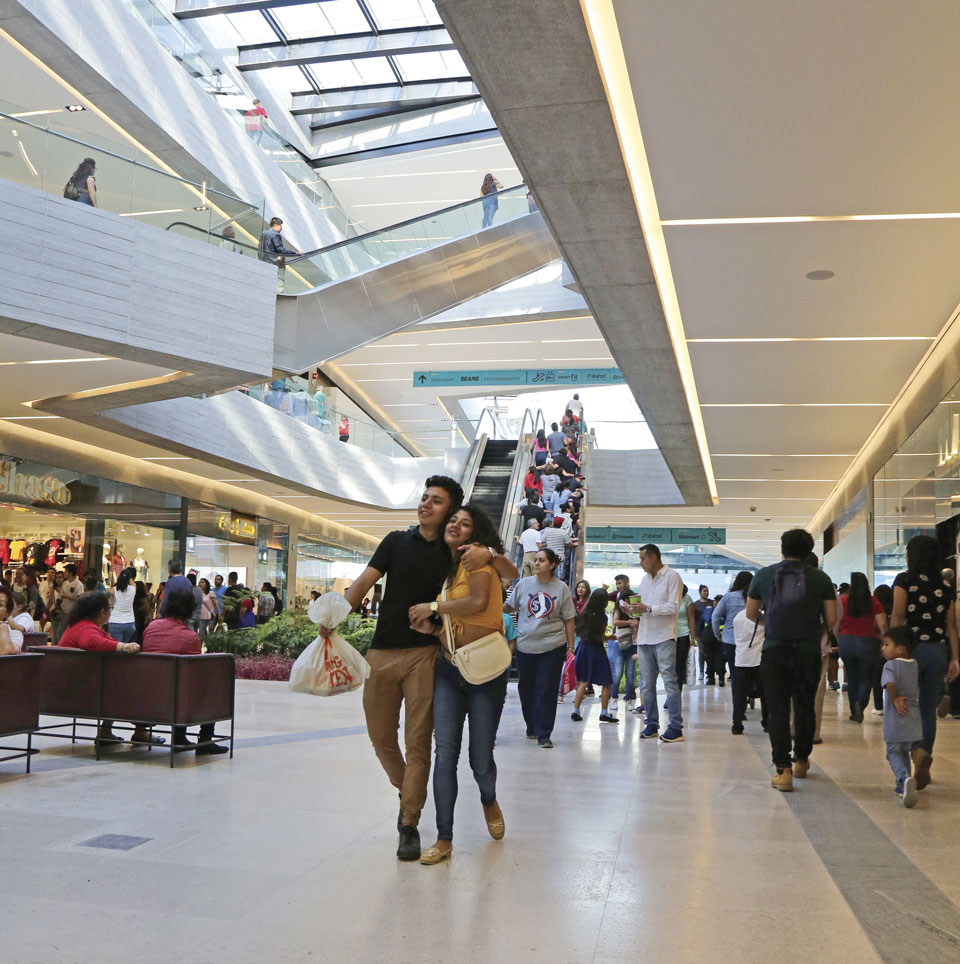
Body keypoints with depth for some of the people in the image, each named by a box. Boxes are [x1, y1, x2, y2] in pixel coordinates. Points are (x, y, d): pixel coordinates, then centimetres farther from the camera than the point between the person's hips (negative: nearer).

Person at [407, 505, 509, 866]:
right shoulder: (443, 568, 14)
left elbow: (478, 601, -23)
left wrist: (434, 608, -12)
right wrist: (430, 627, -5)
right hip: (449, 669, 5)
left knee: (481, 757, 3)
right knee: (445, 752, -4)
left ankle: (489, 801, 37)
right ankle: (444, 839, 4)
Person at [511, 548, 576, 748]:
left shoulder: (561, 588, 1)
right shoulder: (523, 584, 3)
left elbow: (569, 619, 5)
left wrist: (570, 646, 5)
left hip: (552, 647, -2)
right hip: (525, 645, 2)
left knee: (547, 691, -4)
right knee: (526, 688, 11)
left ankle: (544, 734, 3)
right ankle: (531, 727, 30)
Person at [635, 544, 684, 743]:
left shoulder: (672, 577, -5)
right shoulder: (645, 579, 18)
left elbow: (673, 607, -13)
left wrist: (648, 608, -18)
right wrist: (634, 609, 0)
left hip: (664, 638, -7)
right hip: (644, 637, 7)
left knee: (670, 681, -8)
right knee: (647, 684, 8)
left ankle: (676, 727, -7)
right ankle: (652, 724, 16)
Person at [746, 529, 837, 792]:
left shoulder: (764, 575, 2)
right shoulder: (820, 578, 0)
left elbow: (751, 615, 9)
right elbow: (832, 620, 0)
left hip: (774, 650, -1)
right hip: (809, 651, 1)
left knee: (777, 709, 0)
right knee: (805, 707, 18)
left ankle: (783, 769, -9)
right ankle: (801, 760, 33)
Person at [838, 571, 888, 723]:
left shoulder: (843, 600, -2)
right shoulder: (874, 602, -2)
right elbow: (882, 625, -8)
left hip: (846, 641, 1)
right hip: (868, 642, -1)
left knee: (852, 679, 14)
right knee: (866, 679, 9)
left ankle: (854, 712, 18)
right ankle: (860, 703, -17)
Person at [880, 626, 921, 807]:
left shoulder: (890, 665, -14)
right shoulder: (914, 664, 6)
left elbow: (890, 684, -32)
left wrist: (894, 699, -18)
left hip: (896, 717, -6)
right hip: (913, 719, 6)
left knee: (893, 752, 2)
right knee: (905, 751, 21)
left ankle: (905, 777, -24)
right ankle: (903, 785, 24)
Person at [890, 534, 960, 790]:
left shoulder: (904, 580, -4)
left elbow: (898, 616, -12)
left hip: (912, 647, -4)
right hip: (939, 651, 4)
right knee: (928, 710, 11)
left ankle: (918, 751, -22)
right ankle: (922, 769, 12)